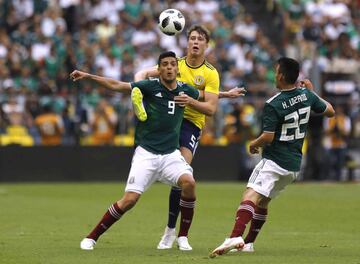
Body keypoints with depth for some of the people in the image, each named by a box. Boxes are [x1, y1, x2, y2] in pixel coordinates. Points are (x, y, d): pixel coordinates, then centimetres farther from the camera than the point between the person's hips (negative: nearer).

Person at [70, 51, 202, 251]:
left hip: (171, 154, 3)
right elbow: (116, 85, -8)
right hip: (146, 153, -3)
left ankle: (182, 238, -8)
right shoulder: (150, 86, -6)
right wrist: (88, 76, -14)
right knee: (130, 199, -14)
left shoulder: (186, 90, 5)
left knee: (188, 182, -25)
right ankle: (92, 237, 2)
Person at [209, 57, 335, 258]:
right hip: (294, 165, 8)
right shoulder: (307, 96, 3)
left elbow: (268, 137, -19)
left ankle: (236, 237, -44)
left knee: (251, 195, -22)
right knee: (262, 201, 22)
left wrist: (254, 144, 3)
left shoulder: (272, 105, -16)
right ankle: (249, 243, 24)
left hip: (274, 161, -8)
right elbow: (331, 111, 17)